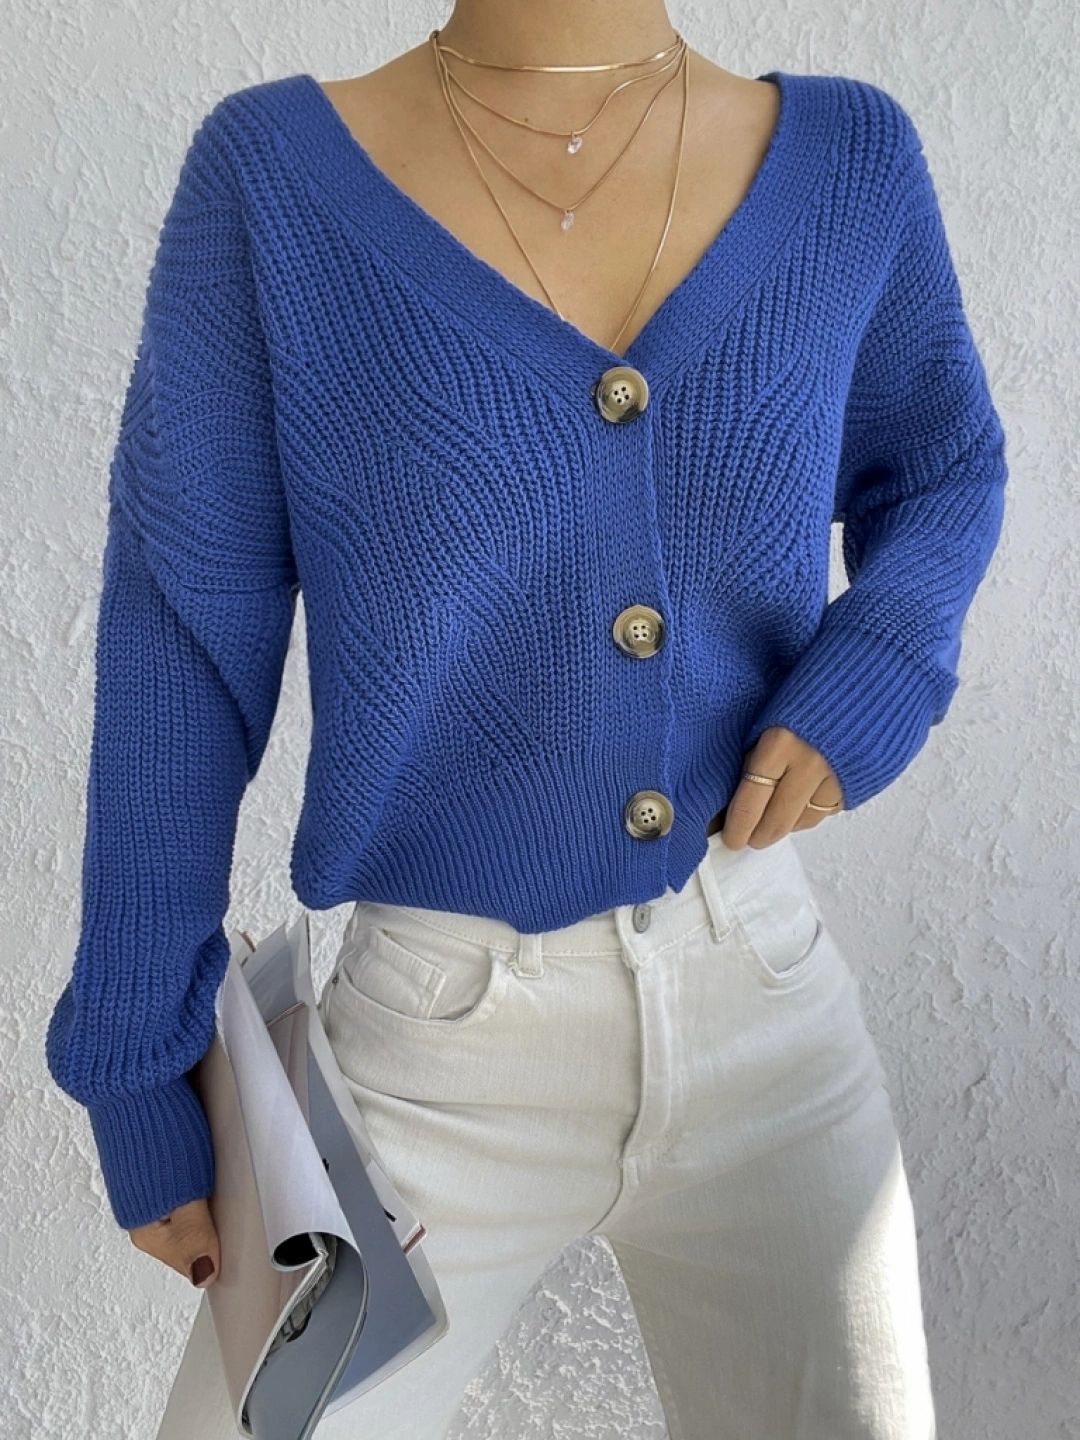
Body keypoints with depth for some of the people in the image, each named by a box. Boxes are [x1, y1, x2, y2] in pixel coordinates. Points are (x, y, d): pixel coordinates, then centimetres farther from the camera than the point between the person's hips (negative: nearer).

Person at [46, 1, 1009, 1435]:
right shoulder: (276, 170, -10)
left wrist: (875, 671, -9)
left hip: (765, 1013, 3)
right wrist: (139, 1070, -4)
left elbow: (939, 471, 13)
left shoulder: (842, 154, -3)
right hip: (449, 1059, -1)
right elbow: (183, 637, -8)